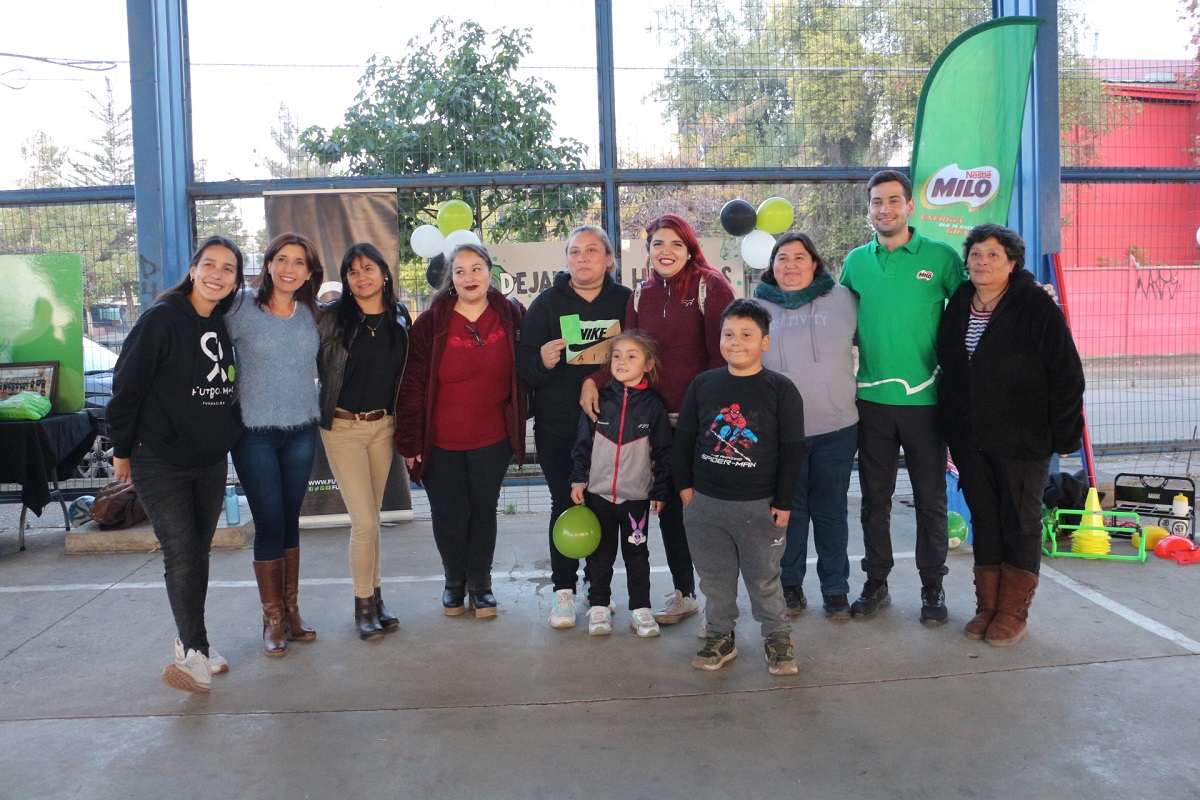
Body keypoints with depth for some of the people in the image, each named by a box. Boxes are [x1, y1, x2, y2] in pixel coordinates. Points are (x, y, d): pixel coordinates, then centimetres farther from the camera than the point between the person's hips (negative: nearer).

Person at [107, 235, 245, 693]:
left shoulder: (224, 326, 7)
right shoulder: (162, 319, -12)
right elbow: (127, 385, -10)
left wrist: (225, 437, 14)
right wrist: (122, 450, -7)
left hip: (211, 462, 6)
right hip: (160, 462, -6)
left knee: (198, 552, 13)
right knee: (182, 554, -10)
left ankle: (191, 644, 24)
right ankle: (195, 653, -3)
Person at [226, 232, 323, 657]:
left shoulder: (313, 315, 5)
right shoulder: (241, 309, -7)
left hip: (301, 431, 4)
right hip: (255, 433, -3)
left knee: (290, 520, 12)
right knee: (269, 523, -2)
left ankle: (291, 611, 23)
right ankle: (272, 620, 12)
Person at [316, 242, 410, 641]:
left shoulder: (399, 319, 2)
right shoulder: (330, 318, -9)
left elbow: (406, 375, 9)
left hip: (383, 426, 3)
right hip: (342, 427, -3)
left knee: (371, 519, 13)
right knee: (364, 521, -5)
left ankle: (375, 597, 26)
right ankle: (363, 605, 12)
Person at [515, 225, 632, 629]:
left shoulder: (626, 300, 2)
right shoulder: (548, 303, 0)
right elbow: (523, 366, -2)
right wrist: (542, 360, -24)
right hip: (557, 429, -1)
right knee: (565, 506, 4)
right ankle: (564, 591, 17)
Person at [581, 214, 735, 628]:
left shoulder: (709, 287, -8)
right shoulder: (641, 296, 11)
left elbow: (722, 354, -12)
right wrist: (593, 379, -10)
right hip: (658, 419, 6)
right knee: (668, 508, 13)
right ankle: (683, 593, 30)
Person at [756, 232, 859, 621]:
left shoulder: (842, 299, 2)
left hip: (835, 428, 0)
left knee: (831, 510, 9)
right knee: (788, 509, 9)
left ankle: (835, 588, 23)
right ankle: (790, 585, 24)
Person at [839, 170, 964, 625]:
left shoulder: (941, 257, -2)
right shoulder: (856, 261, 7)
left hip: (924, 398, -2)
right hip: (872, 399, 3)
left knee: (930, 498, 6)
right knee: (875, 497, 11)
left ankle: (932, 587, 20)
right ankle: (876, 583, 24)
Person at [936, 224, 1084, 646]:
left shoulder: (1036, 306, -9)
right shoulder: (958, 305, 7)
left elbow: (1066, 373, -10)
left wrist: (1063, 434, -11)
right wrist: (951, 426, 10)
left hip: (1022, 437, -5)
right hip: (969, 438, 5)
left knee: (1021, 522, 6)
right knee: (984, 520, 11)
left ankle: (1013, 611, 16)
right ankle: (987, 605, 22)